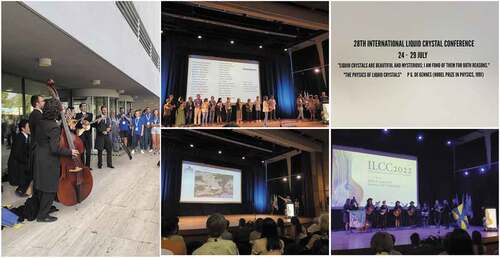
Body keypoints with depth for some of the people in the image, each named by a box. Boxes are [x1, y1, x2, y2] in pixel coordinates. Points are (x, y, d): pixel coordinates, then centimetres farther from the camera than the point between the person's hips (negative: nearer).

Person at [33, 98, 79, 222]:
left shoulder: (41, 122, 1)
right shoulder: (55, 127, -24)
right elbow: (55, 148, -24)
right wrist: (70, 152, -15)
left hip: (39, 158, 9)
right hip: (48, 162, -9)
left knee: (40, 186, 22)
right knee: (50, 188, 4)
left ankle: (41, 208, 38)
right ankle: (42, 215, 13)